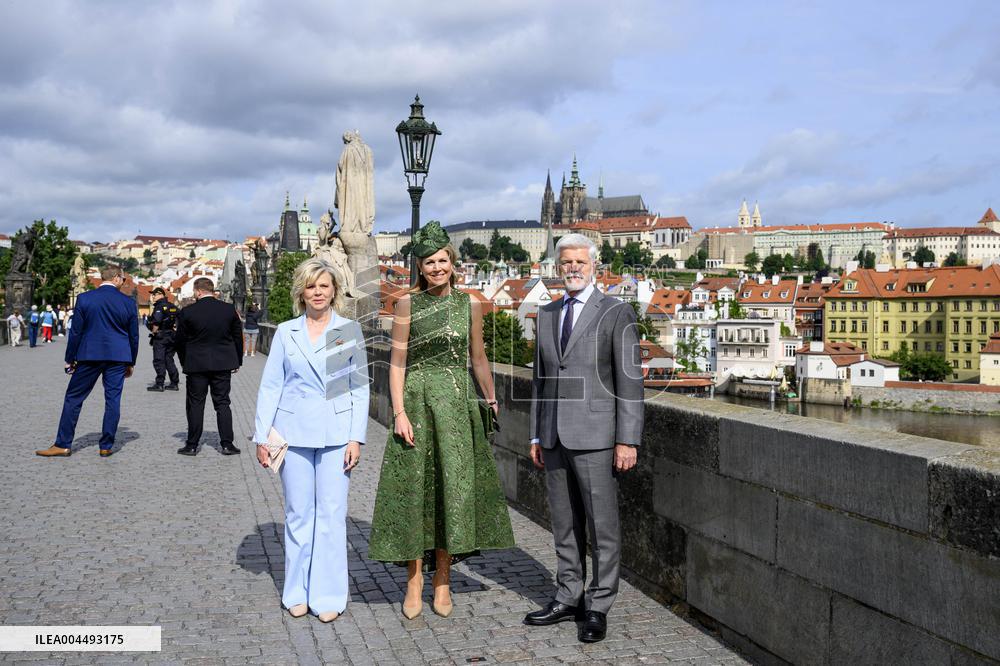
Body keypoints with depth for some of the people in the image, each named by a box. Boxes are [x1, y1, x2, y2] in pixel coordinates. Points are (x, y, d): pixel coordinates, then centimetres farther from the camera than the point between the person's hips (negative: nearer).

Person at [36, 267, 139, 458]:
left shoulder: (84, 298, -3)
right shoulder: (129, 303, 0)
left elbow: (76, 332, -1)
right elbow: (133, 336, 6)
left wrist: (70, 359, 7)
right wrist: (131, 363, 16)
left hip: (89, 356, -1)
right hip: (118, 358, 1)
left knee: (73, 398, 8)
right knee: (113, 400, 6)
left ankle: (63, 444, 10)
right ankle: (106, 446, 8)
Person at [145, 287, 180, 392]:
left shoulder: (159, 307, -13)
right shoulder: (173, 307, 12)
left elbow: (156, 323, -21)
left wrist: (153, 332, -8)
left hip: (160, 337, -8)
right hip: (171, 337, 8)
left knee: (159, 361, -6)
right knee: (169, 360, 13)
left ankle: (159, 384, -7)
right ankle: (174, 383, 13)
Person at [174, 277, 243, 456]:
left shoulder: (187, 312, -9)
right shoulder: (229, 309, -2)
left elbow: (179, 340, -1)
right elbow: (238, 337, 5)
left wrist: (184, 362, 14)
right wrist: (237, 361, 15)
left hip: (196, 364, -2)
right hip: (223, 364, 2)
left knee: (195, 404, 7)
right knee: (222, 403, 8)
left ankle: (192, 445, 11)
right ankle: (227, 444, 6)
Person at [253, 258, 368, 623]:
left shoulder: (350, 330, 3)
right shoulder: (285, 332, 6)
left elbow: (360, 387, 3)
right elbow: (270, 386, 7)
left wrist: (356, 438, -4)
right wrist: (261, 436, 2)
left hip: (336, 433, -1)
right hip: (293, 432, 1)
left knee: (331, 514, 0)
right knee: (298, 513, 7)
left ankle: (328, 595, 10)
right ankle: (298, 592, 20)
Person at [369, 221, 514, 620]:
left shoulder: (470, 306, 6)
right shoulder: (408, 304, 0)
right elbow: (397, 362, -3)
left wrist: (492, 400, 21)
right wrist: (399, 412, -11)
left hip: (457, 404, 2)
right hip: (417, 402, -2)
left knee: (453, 488, 3)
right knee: (415, 488, 1)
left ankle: (442, 583, 15)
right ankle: (414, 583, 12)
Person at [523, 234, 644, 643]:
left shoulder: (616, 314, -4)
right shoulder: (547, 315, 13)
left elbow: (629, 380, -8)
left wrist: (627, 440, -12)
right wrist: (536, 435, 14)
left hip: (595, 436, -5)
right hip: (554, 437, 6)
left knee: (602, 526, 1)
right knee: (564, 525, 13)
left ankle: (598, 608, 11)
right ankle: (568, 598, 23)